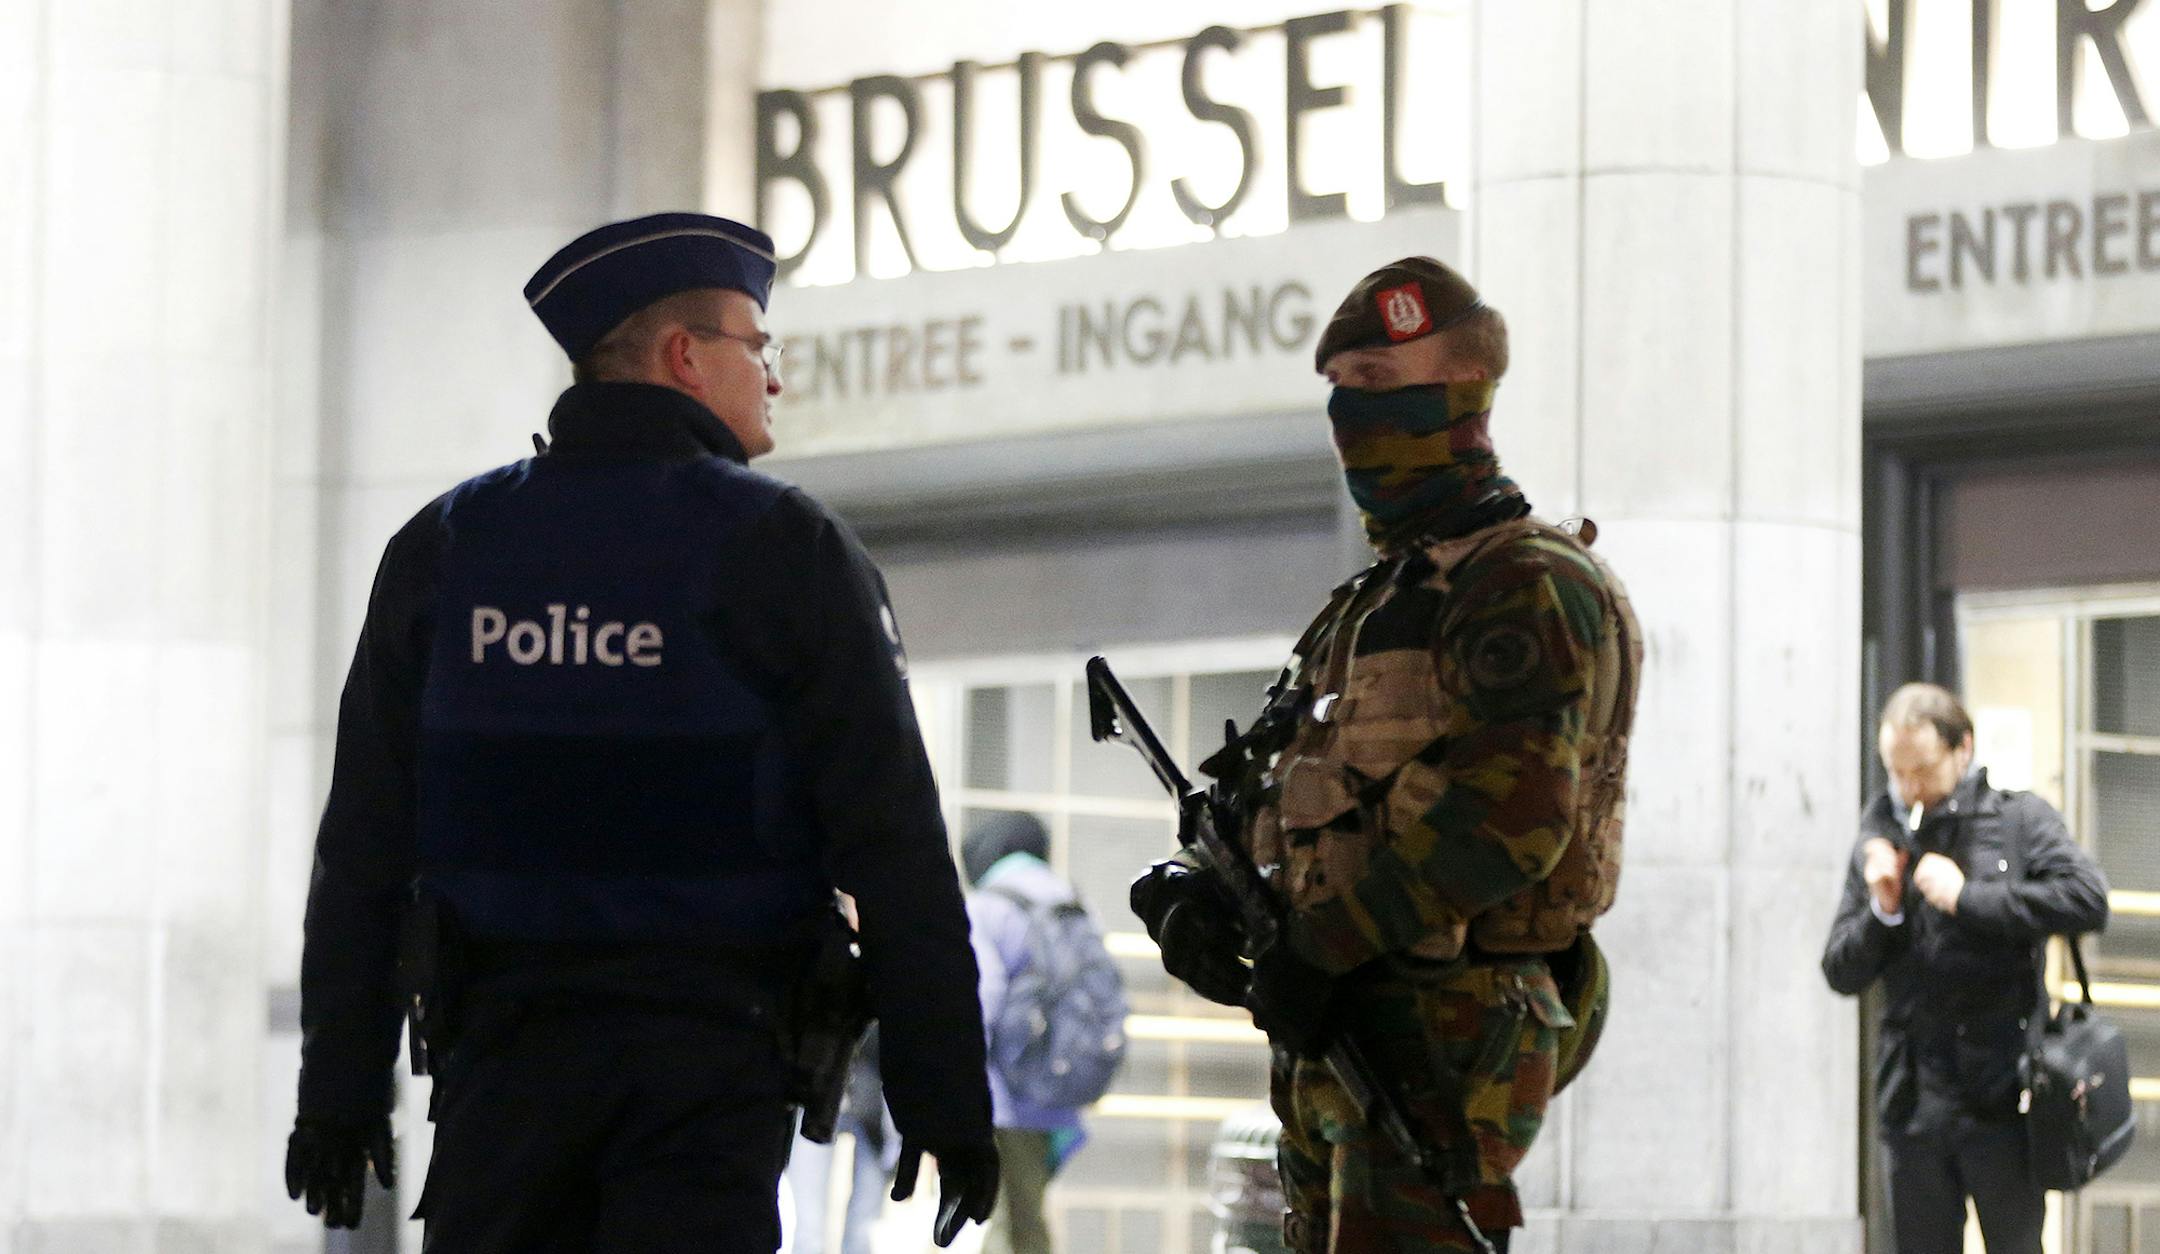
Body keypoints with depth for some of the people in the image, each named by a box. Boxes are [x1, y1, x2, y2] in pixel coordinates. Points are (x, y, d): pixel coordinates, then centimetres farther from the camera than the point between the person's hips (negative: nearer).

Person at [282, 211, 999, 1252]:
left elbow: (361, 852, 6)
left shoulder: (442, 548, 7)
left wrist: (340, 1090, 10)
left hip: (504, 1055, 3)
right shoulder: (782, 550, -4)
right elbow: (894, 848, -6)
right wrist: (945, 1099, -3)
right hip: (706, 1067, -3)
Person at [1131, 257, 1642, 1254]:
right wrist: (1198, 892, -1)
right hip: (1336, 1037, 10)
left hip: (1446, 1033, -10)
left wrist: (1319, 947, -21)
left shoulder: (1528, 588, -10)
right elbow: (1298, 813, 20)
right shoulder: (1370, 605, 21)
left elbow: (1510, 818, -22)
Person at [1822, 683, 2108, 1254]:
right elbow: (1840, 972, 13)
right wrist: (1882, 912, -7)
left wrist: (1968, 899, -14)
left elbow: (2087, 900, -15)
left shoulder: (2020, 819, 2)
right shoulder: (1879, 839, 11)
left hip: (2002, 1098, -3)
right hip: (1913, 1096, 3)